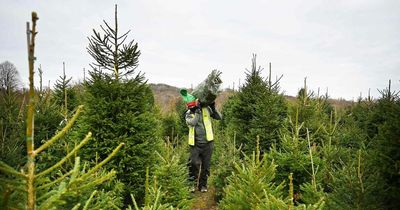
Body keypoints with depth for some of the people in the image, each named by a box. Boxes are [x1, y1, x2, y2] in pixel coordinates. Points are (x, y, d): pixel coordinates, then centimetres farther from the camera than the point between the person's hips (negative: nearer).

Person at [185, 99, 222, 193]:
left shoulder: (206, 109, -1)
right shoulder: (188, 114, -2)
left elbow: (219, 117, 3)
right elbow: (192, 123, -23)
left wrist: (214, 108, -10)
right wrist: (197, 111, -26)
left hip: (207, 143, 1)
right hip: (195, 144, 0)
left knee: (205, 165, 8)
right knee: (194, 164, -7)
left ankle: (203, 185, 25)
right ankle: (195, 184, 15)